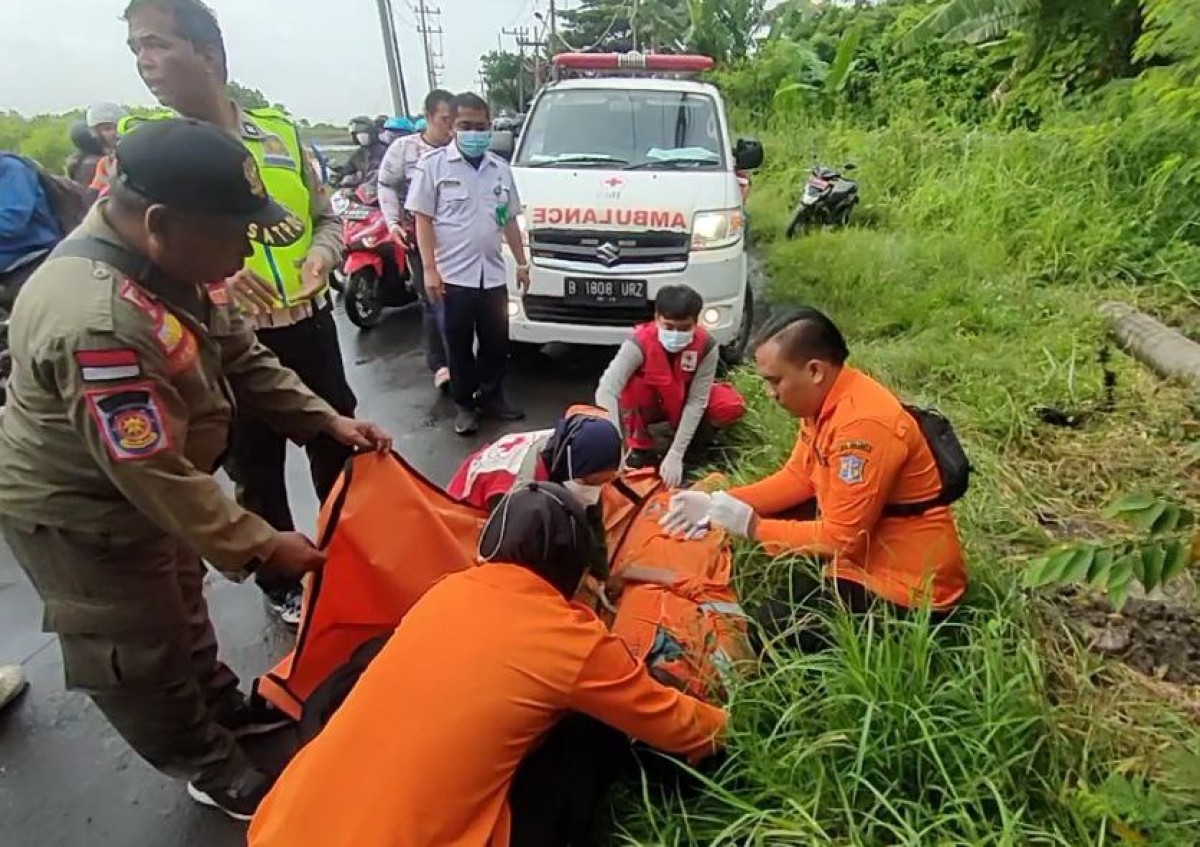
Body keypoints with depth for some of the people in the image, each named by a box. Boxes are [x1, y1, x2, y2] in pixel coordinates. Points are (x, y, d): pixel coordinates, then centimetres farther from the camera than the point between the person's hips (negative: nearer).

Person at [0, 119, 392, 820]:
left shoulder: (172, 257, -10)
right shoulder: (98, 322, -39)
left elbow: (244, 359, 0)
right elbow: (155, 475, -34)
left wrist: (326, 421, -9)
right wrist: (257, 547, -25)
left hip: (152, 485, 9)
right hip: (81, 510, -8)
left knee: (182, 609, 26)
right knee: (140, 660, 12)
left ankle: (224, 707, 49)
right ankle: (216, 771, 33)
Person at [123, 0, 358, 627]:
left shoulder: (280, 130, 4)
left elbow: (326, 219, 11)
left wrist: (321, 254, -11)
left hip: (308, 324, 3)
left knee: (337, 448, 16)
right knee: (256, 471, 11)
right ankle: (283, 584, 33)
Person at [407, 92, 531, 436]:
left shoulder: (500, 168, 12)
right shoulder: (433, 165, -2)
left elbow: (510, 220, 19)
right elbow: (423, 219, -5)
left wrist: (521, 262, 15)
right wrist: (429, 269, -12)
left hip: (493, 274, 4)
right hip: (453, 274, -4)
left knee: (497, 342, 10)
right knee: (459, 345, 5)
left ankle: (491, 397, 27)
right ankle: (464, 405, 17)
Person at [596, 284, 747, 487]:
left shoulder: (706, 347, -26)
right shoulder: (639, 343, -32)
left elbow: (696, 401, -26)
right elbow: (606, 391, -42)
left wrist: (675, 455, -32)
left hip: (682, 404, 2)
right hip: (649, 405, -1)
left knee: (733, 407, -26)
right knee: (632, 387, -36)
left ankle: (693, 430, 5)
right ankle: (640, 446, -11)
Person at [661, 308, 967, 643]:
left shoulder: (862, 425, -30)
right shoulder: (827, 397, -2)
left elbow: (840, 539, -27)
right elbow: (799, 477, 5)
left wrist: (753, 526, -18)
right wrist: (719, 502, -5)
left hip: (907, 582, -9)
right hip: (865, 548, 9)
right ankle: (811, 601, 13)